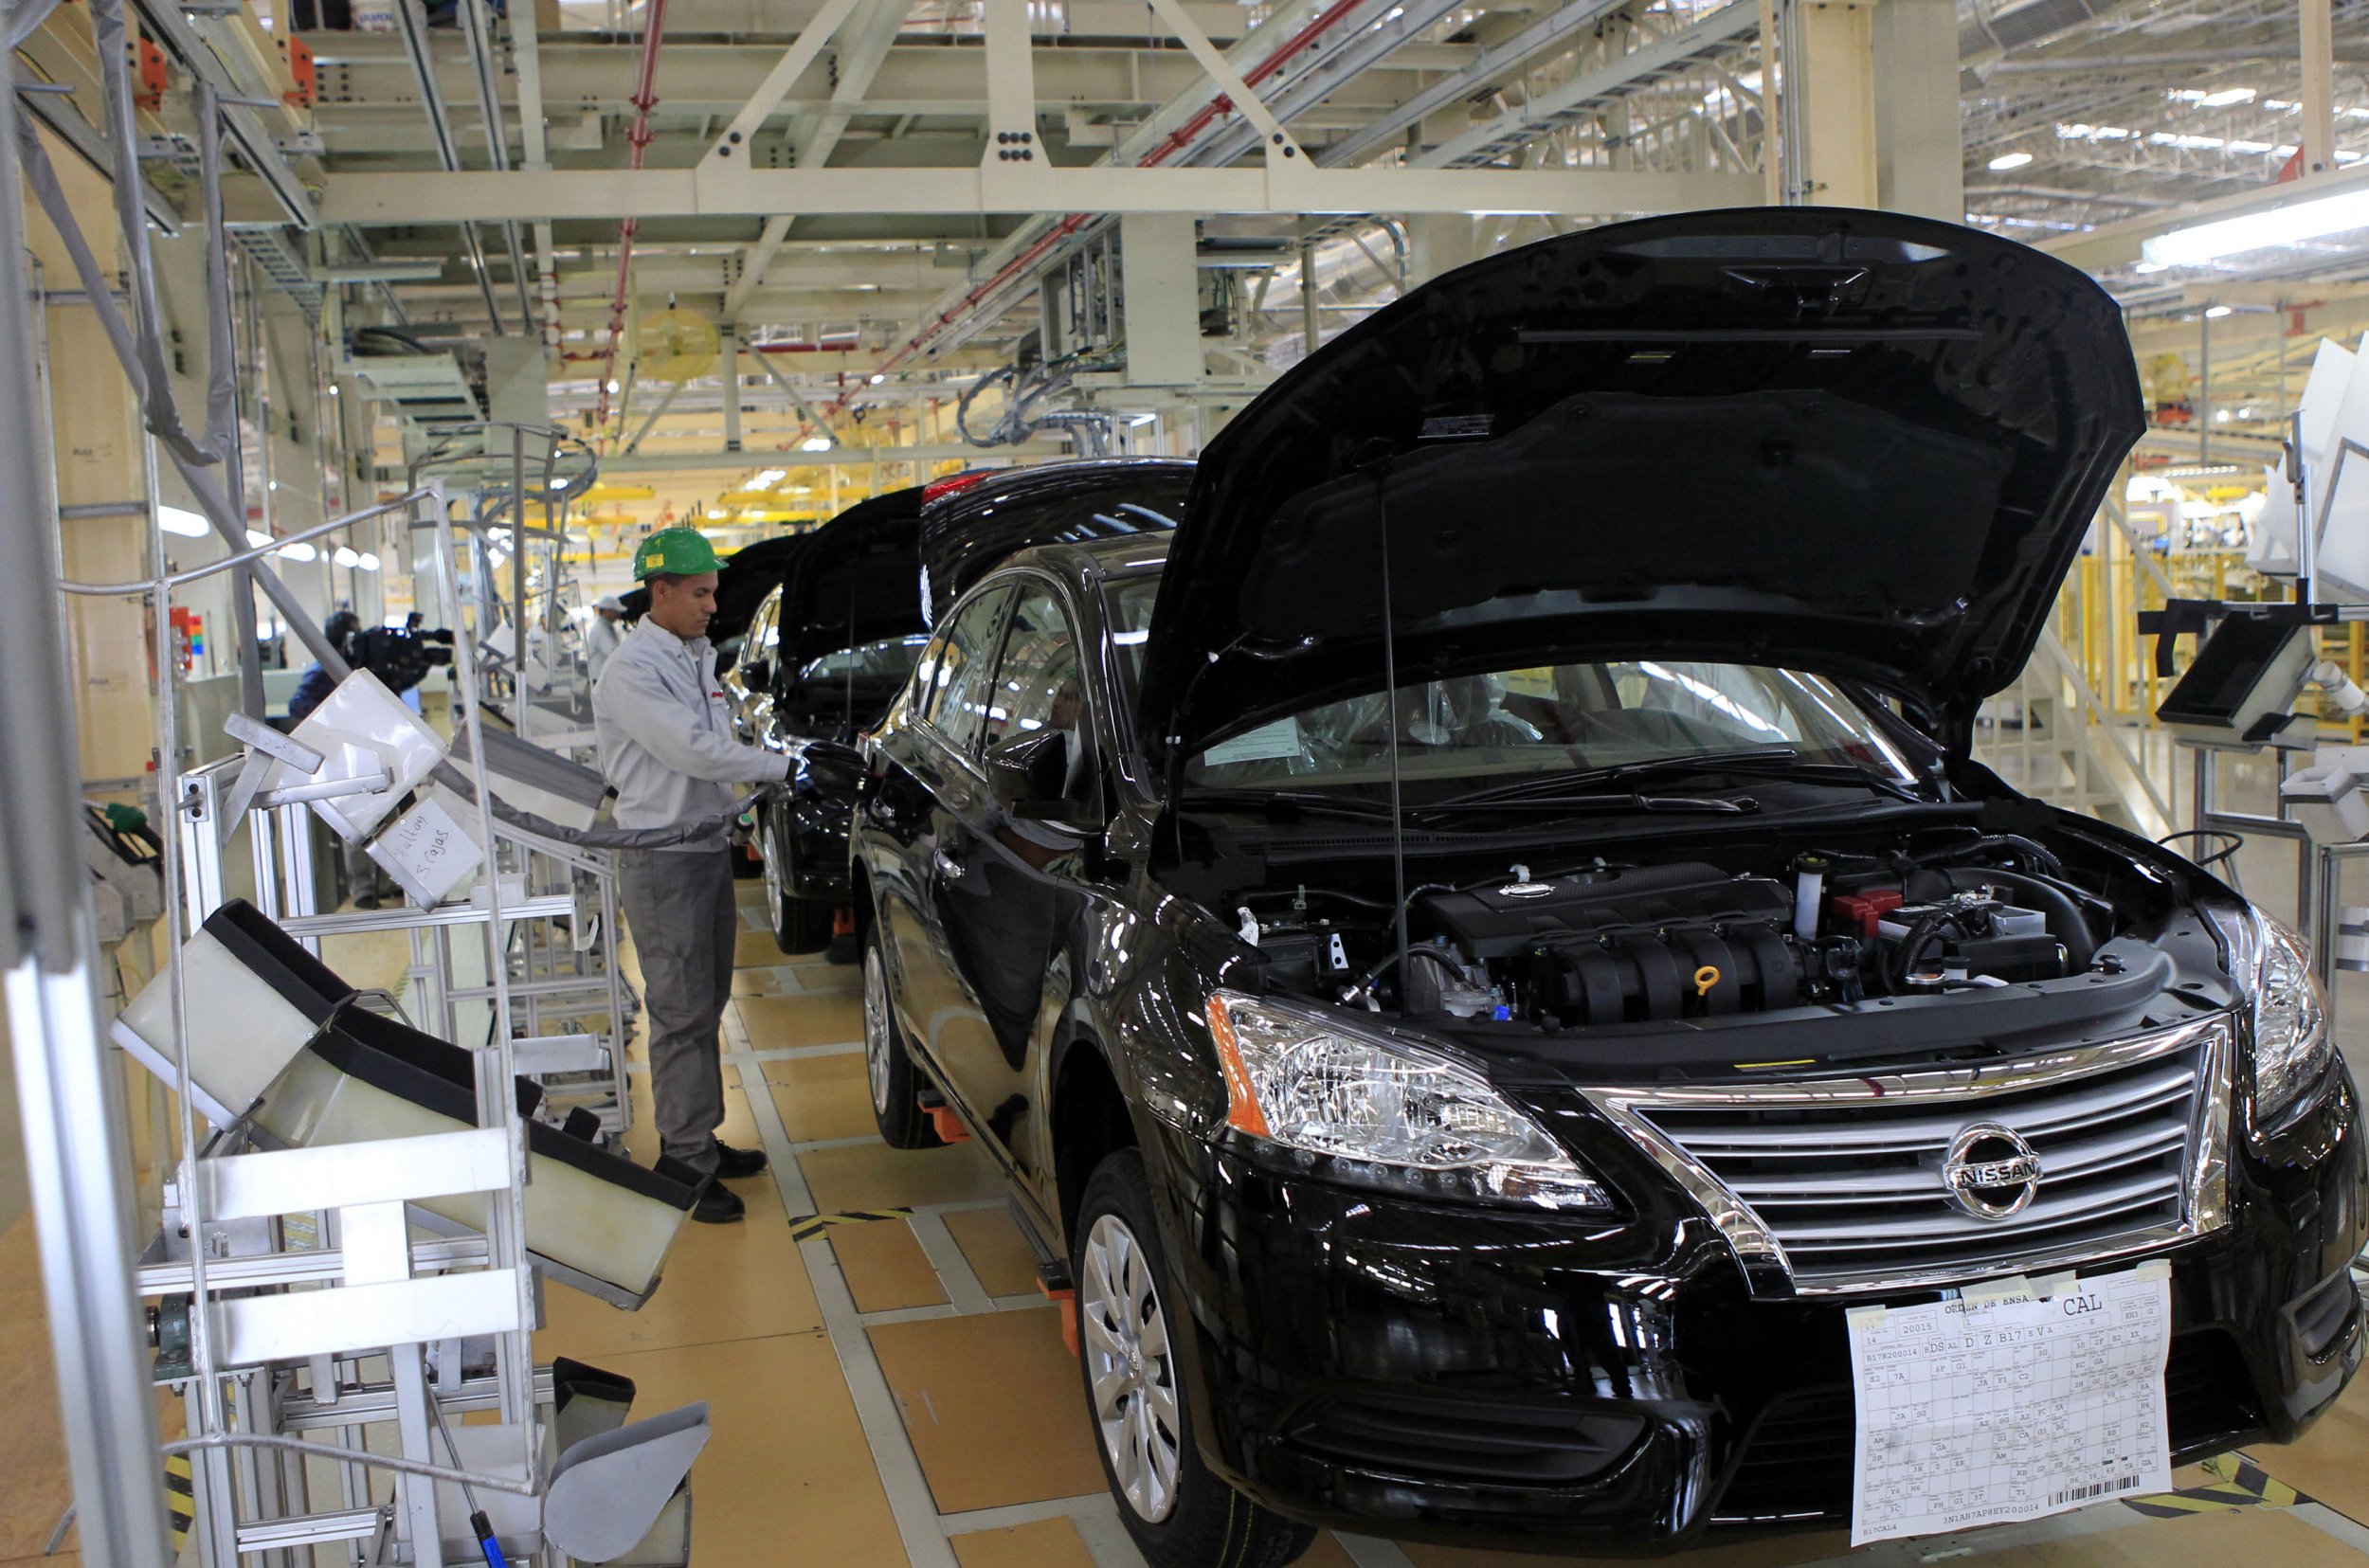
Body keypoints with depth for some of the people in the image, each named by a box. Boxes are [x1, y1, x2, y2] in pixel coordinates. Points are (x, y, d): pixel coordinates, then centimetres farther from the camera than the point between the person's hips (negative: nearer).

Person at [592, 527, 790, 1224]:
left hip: (709, 848, 9)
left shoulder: (697, 657, 13)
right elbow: (694, 750, -24)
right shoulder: (632, 670, -16)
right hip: (663, 859, -9)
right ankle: (687, 1164, 1)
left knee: (707, 1005, 15)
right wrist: (784, 767, -20)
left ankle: (701, 1141, 26)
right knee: (682, 1013, -5)